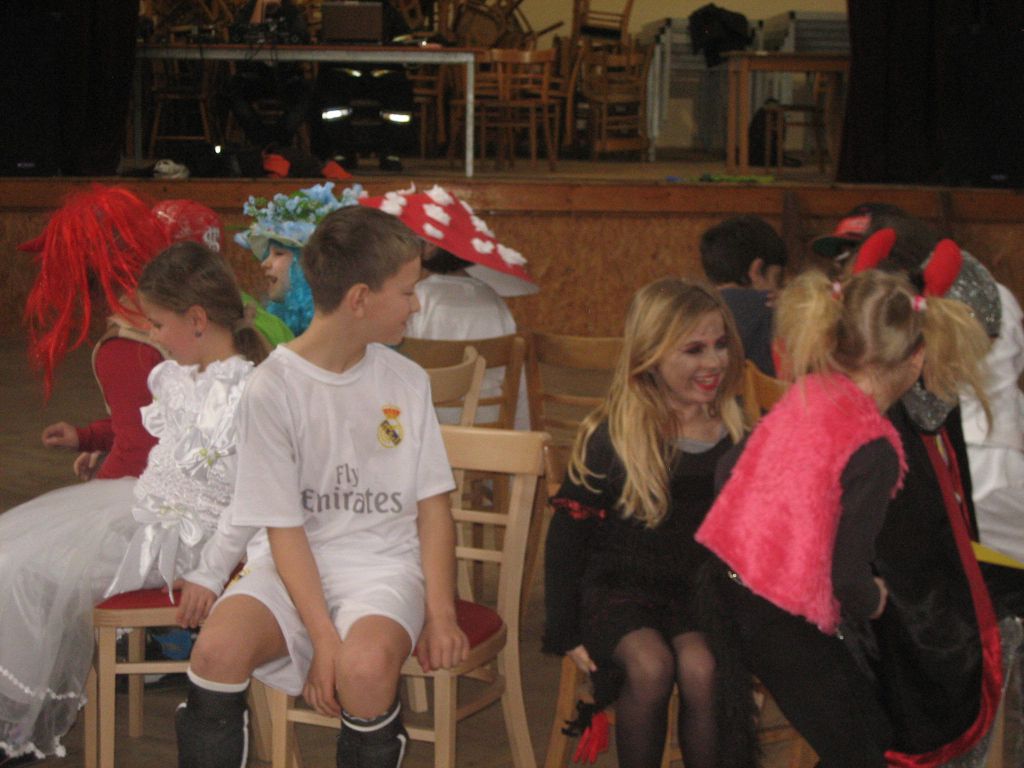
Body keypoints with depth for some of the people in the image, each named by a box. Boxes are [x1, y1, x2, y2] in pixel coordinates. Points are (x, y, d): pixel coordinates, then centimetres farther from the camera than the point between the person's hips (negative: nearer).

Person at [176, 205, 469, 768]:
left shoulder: (406, 381, 5)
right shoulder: (272, 389, -7)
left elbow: (433, 505, 6)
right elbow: (284, 529, -8)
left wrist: (440, 613, -7)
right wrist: (324, 640, -17)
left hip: (385, 561, 1)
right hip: (294, 564, -1)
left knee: (366, 667, -32)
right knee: (218, 649, -32)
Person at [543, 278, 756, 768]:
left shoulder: (740, 434, 5)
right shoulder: (611, 437, -4)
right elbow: (568, 534, 0)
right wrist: (565, 632, -2)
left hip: (706, 592, 2)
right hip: (621, 585, -2)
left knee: (700, 668, -30)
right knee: (650, 664, -31)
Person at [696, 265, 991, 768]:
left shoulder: (806, 393, -1)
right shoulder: (874, 448, -21)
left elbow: (729, 470, 10)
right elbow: (848, 579, -21)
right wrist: (874, 601, 2)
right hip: (781, 619, -8)